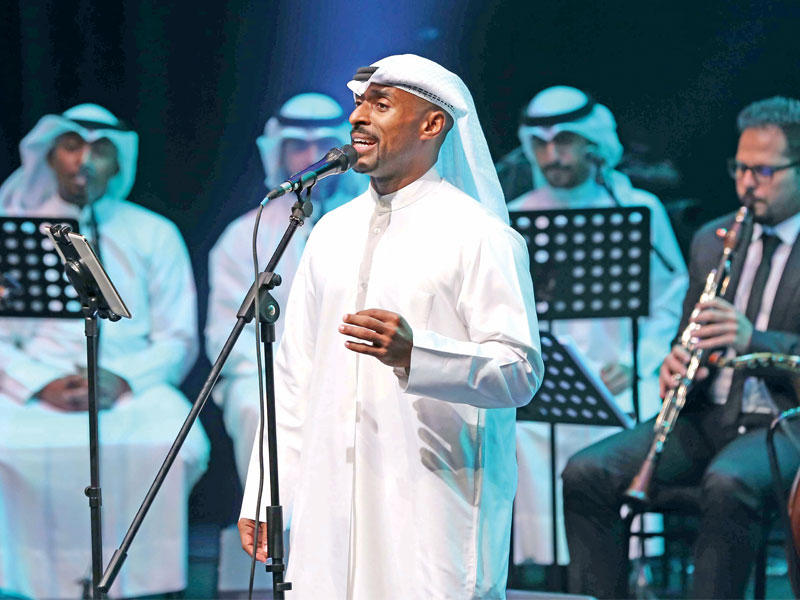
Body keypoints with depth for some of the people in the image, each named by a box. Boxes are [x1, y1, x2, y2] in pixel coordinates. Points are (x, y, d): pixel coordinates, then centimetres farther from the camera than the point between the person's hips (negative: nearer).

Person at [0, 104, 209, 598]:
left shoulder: (154, 235, 15)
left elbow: (178, 340, 9)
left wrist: (120, 382, -10)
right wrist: (43, 386, -12)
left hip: (133, 386, 0)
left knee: (179, 445, -33)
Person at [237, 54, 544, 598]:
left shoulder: (481, 237, -4)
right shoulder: (333, 232, 15)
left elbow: (521, 372, -12)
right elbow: (295, 370, 17)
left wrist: (414, 354, -28)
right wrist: (265, 496, 12)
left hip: (431, 509, -5)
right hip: (330, 505, 5)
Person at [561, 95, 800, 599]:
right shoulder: (712, 240, 17)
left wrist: (753, 339, -25)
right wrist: (678, 364, -4)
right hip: (706, 415, 6)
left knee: (728, 485, -38)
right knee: (586, 474, -16)